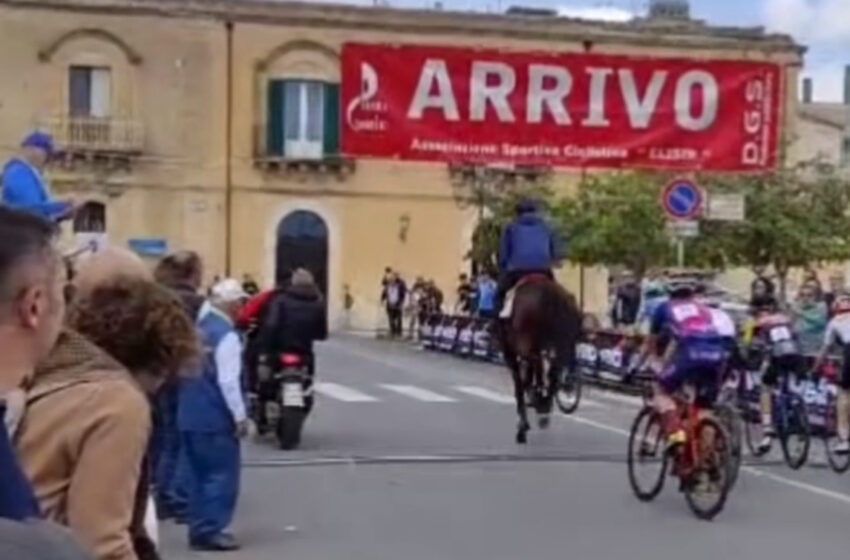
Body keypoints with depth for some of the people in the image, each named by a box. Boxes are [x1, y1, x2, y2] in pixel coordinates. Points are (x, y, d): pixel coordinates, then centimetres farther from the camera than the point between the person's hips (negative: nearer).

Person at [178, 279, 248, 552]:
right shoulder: (226, 335, -16)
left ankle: (200, 529, 20)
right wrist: (240, 416, -13)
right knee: (222, 475, -1)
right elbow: (228, 381, -20)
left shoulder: (197, 327, 9)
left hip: (190, 414, 9)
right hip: (215, 418, -9)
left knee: (201, 475, 15)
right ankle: (209, 531, -1)